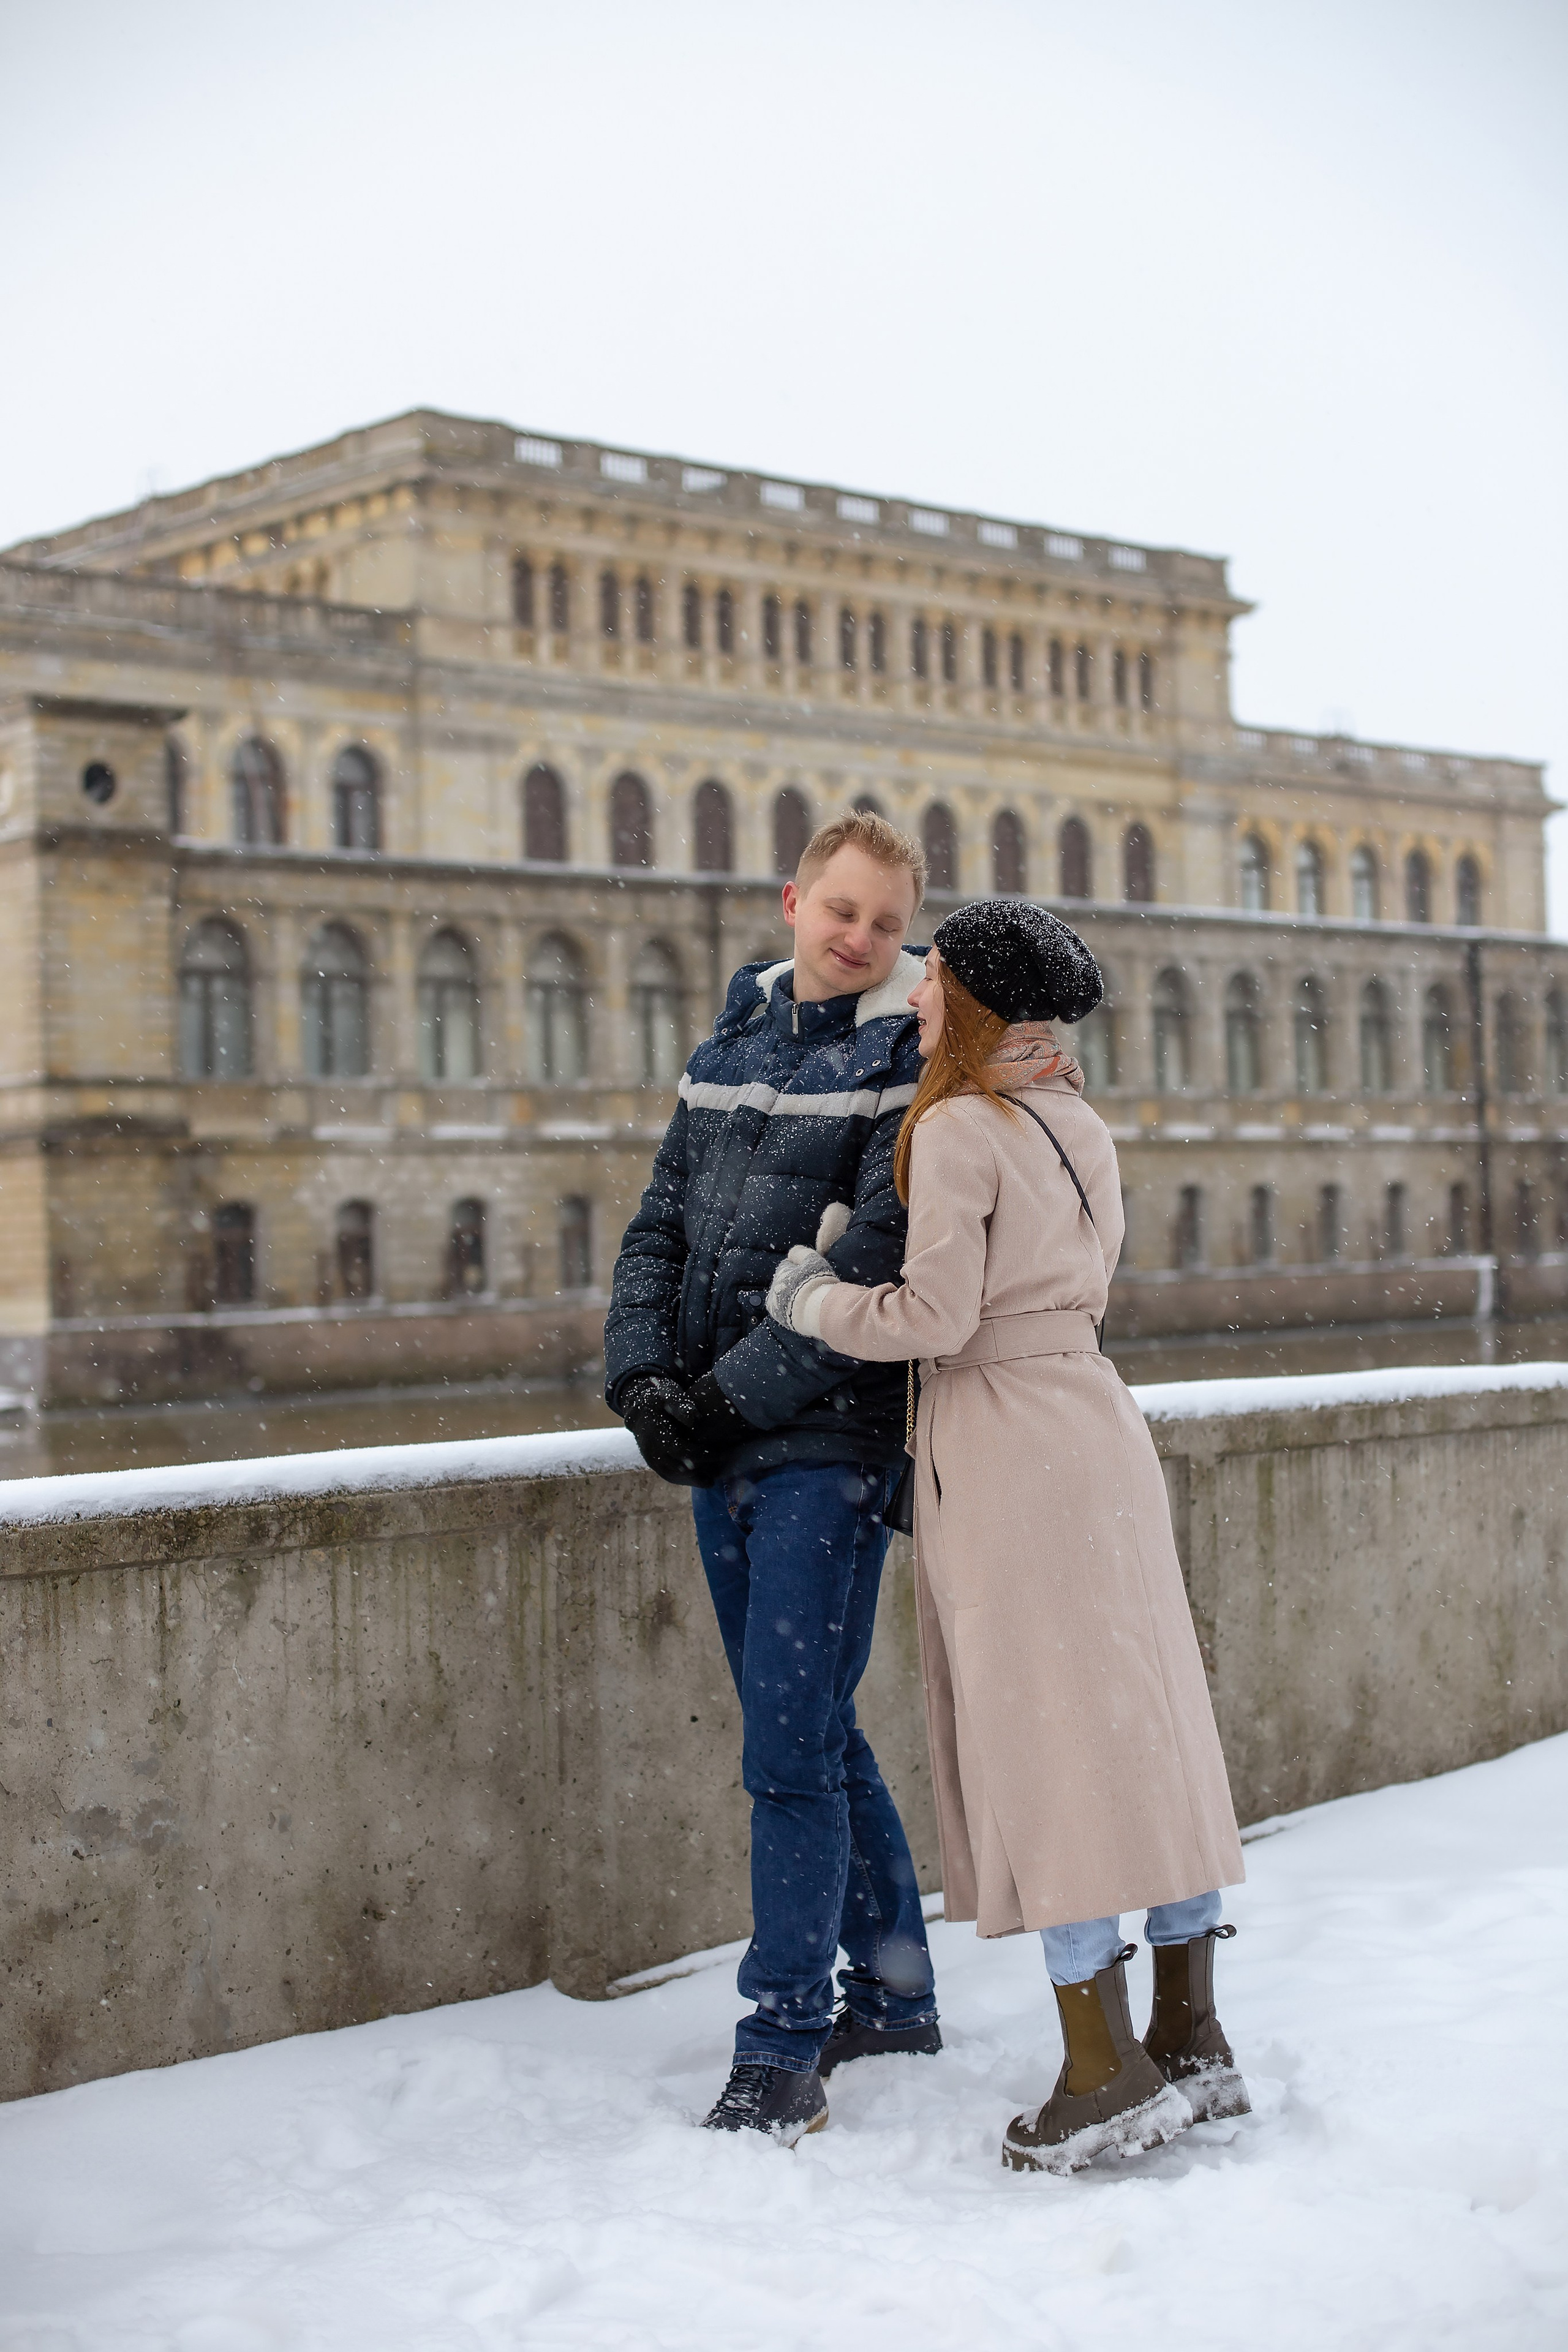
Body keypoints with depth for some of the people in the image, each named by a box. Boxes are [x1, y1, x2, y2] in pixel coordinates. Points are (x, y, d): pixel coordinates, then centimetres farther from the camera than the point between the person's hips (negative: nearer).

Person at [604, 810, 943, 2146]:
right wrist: (643, 1377, -4)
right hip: (718, 1443, 7)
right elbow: (662, 1223, 11)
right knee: (813, 1732, 16)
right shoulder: (738, 1035, 13)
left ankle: (781, 2055, 4)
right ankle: (895, 1998, 30)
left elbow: (871, 1272, -15)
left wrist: (734, 1395, -16)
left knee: (792, 1749, -7)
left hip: (826, 1439, -7)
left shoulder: (908, 1060, -7)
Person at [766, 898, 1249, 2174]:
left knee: (1043, 1740, -3)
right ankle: (1195, 2038, 16)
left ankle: (1106, 2066, 0)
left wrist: (810, 1301, 1)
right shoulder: (1083, 1127, 13)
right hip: (1097, 1416, 8)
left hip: (1002, 1442, -8)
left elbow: (936, 1316, -16)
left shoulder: (958, 1128, -12)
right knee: (1145, 1717, 10)